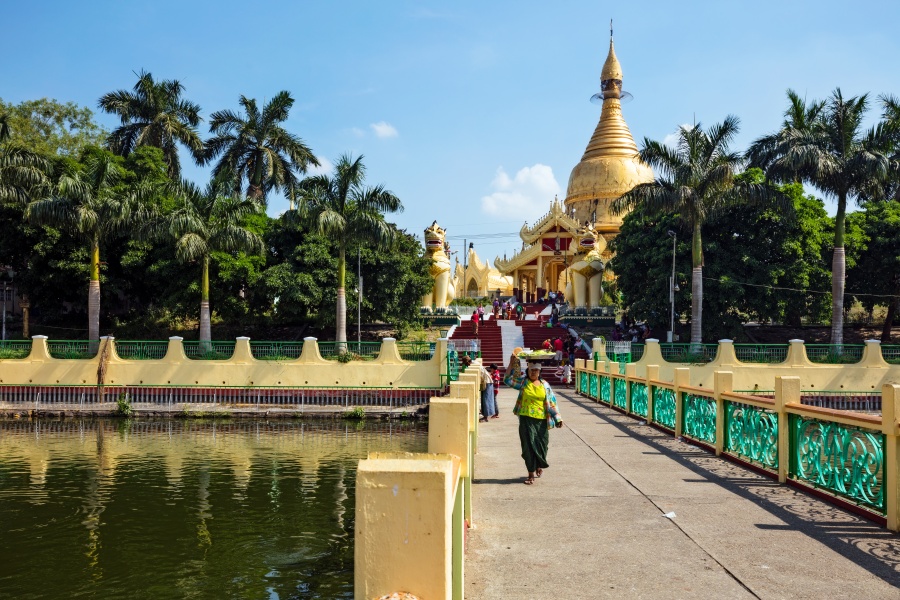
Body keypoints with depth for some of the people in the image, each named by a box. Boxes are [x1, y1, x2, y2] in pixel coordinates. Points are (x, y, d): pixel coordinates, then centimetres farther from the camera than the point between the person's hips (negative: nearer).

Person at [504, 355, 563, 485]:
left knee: (541, 444, 9)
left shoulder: (545, 385, 6)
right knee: (528, 445, -2)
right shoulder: (522, 381, 4)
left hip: (542, 420, 1)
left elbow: (551, 402, 7)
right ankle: (531, 473, 4)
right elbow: (508, 380, -4)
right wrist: (511, 364, -15)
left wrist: (557, 418, 3)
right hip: (526, 419, -1)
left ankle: (539, 466, 37)